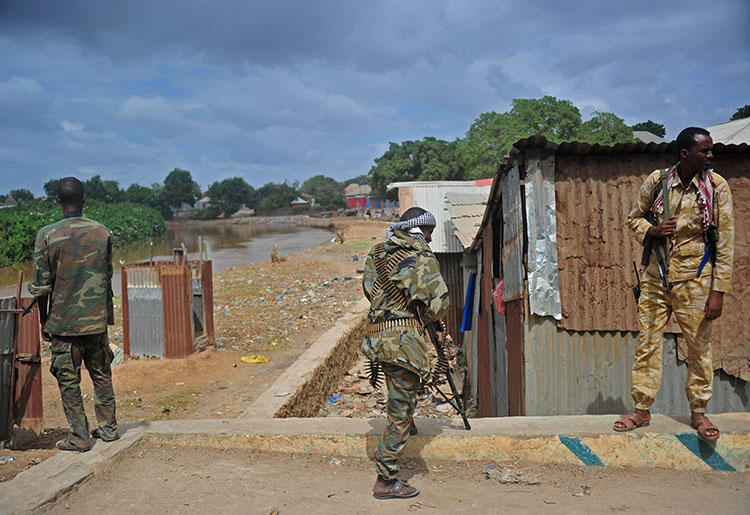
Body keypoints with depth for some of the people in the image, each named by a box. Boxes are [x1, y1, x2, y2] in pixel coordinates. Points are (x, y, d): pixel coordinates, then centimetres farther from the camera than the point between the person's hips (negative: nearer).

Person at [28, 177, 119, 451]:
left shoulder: (47, 235, -9)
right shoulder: (102, 233, 0)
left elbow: (41, 285, -5)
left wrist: (44, 322, 6)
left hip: (63, 323, -3)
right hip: (97, 320, 3)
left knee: (69, 380, 7)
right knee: (101, 374, 15)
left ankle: (79, 438, 11)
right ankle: (108, 428, 23)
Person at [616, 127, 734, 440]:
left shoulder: (717, 186, -5)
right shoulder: (657, 181, -1)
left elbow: (725, 242, -5)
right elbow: (635, 217, 14)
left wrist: (718, 291, -9)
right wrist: (651, 231, -10)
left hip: (694, 279, -1)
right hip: (656, 276, 2)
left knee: (699, 347, 6)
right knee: (647, 344, 6)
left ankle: (698, 412, 23)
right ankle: (642, 410, 18)